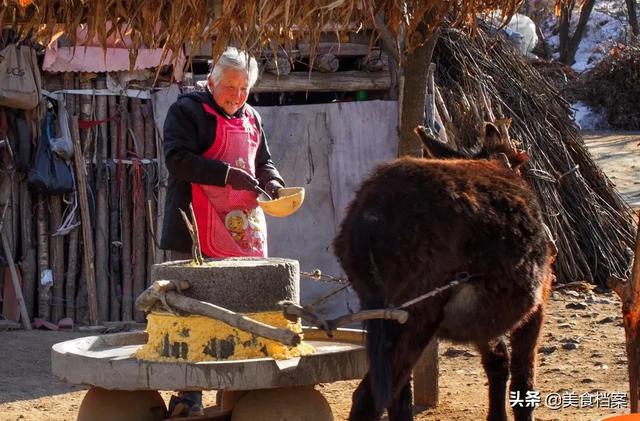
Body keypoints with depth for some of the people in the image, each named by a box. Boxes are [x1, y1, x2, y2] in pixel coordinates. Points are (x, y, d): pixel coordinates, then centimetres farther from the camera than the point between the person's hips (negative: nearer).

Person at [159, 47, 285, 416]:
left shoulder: (251, 118, 19)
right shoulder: (188, 111, -3)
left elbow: (263, 161, 29)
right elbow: (178, 159, -15)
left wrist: (271, 180, 5)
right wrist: (228, 174, -22)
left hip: (244, 232, 7)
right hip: (199, 235, -7)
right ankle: (190, 396, -3)